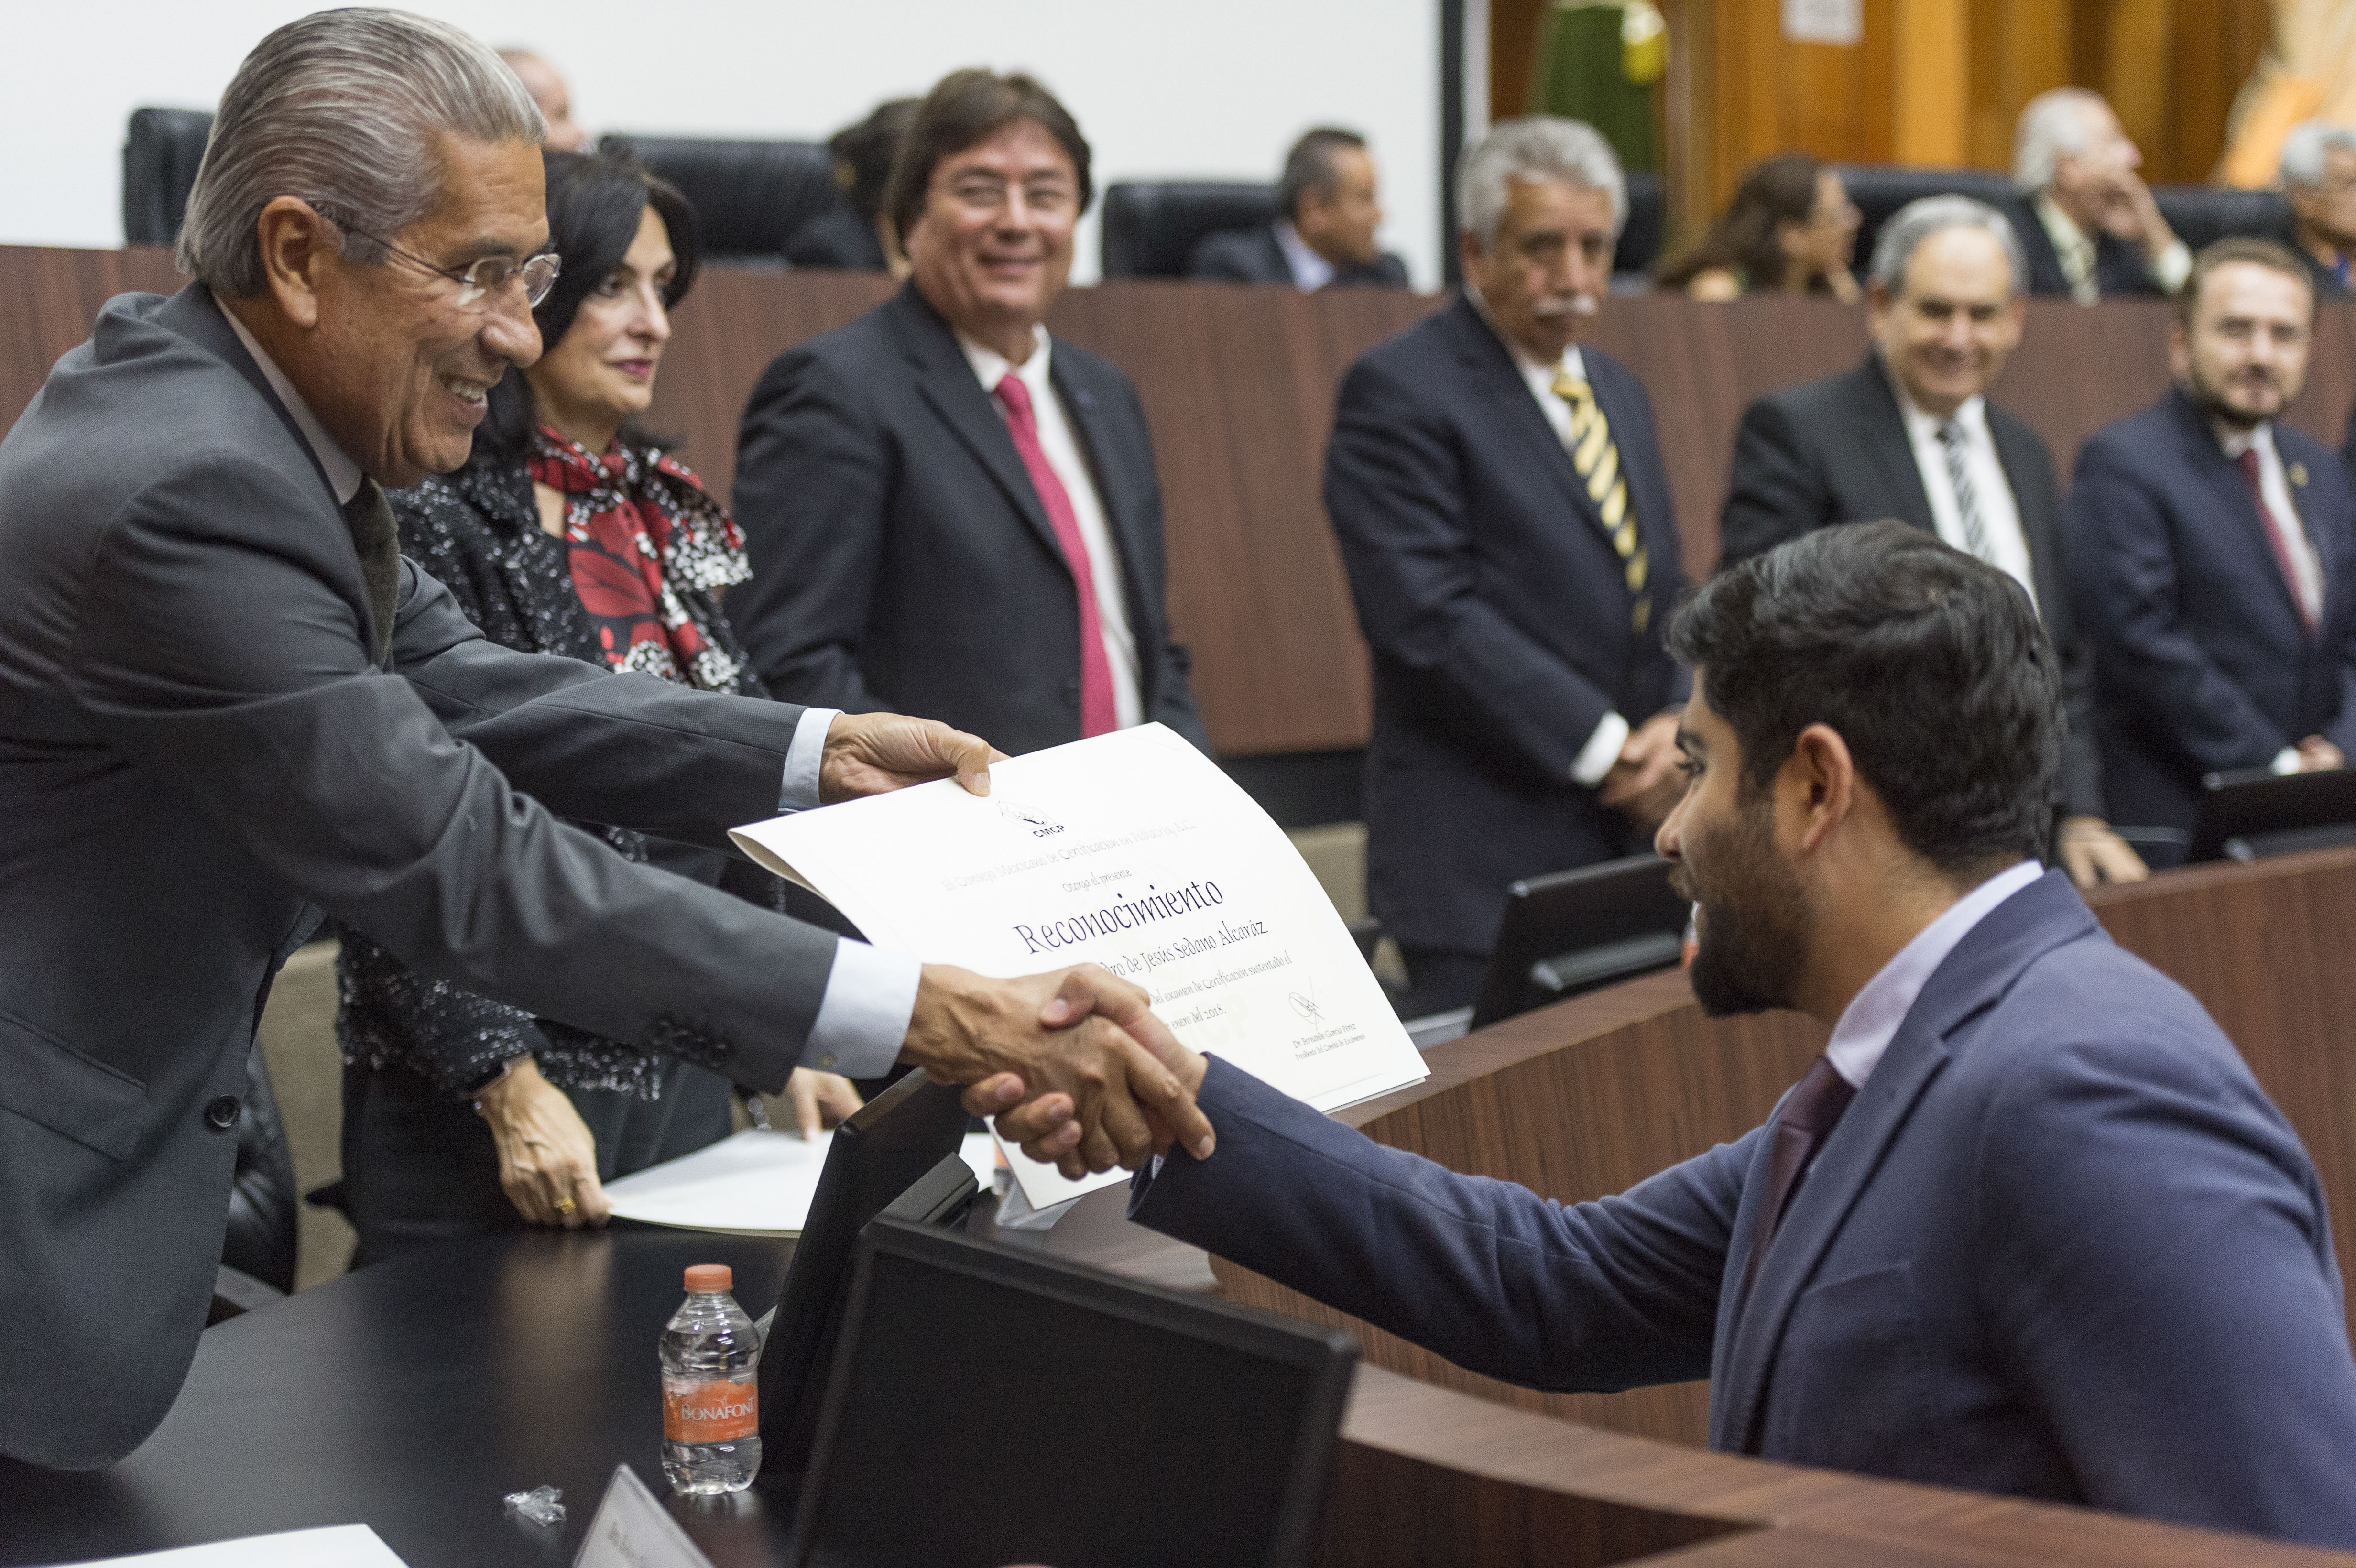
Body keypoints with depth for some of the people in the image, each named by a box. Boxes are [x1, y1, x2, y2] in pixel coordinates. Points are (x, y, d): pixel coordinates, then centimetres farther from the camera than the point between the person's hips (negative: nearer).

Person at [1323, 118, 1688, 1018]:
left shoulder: (1618, 393, 18)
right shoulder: (1399, 394, -7)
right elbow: (1428, 617, -16)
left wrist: (1679, 725, -2)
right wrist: (1606, 749, -15)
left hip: (1634, 832, 7)